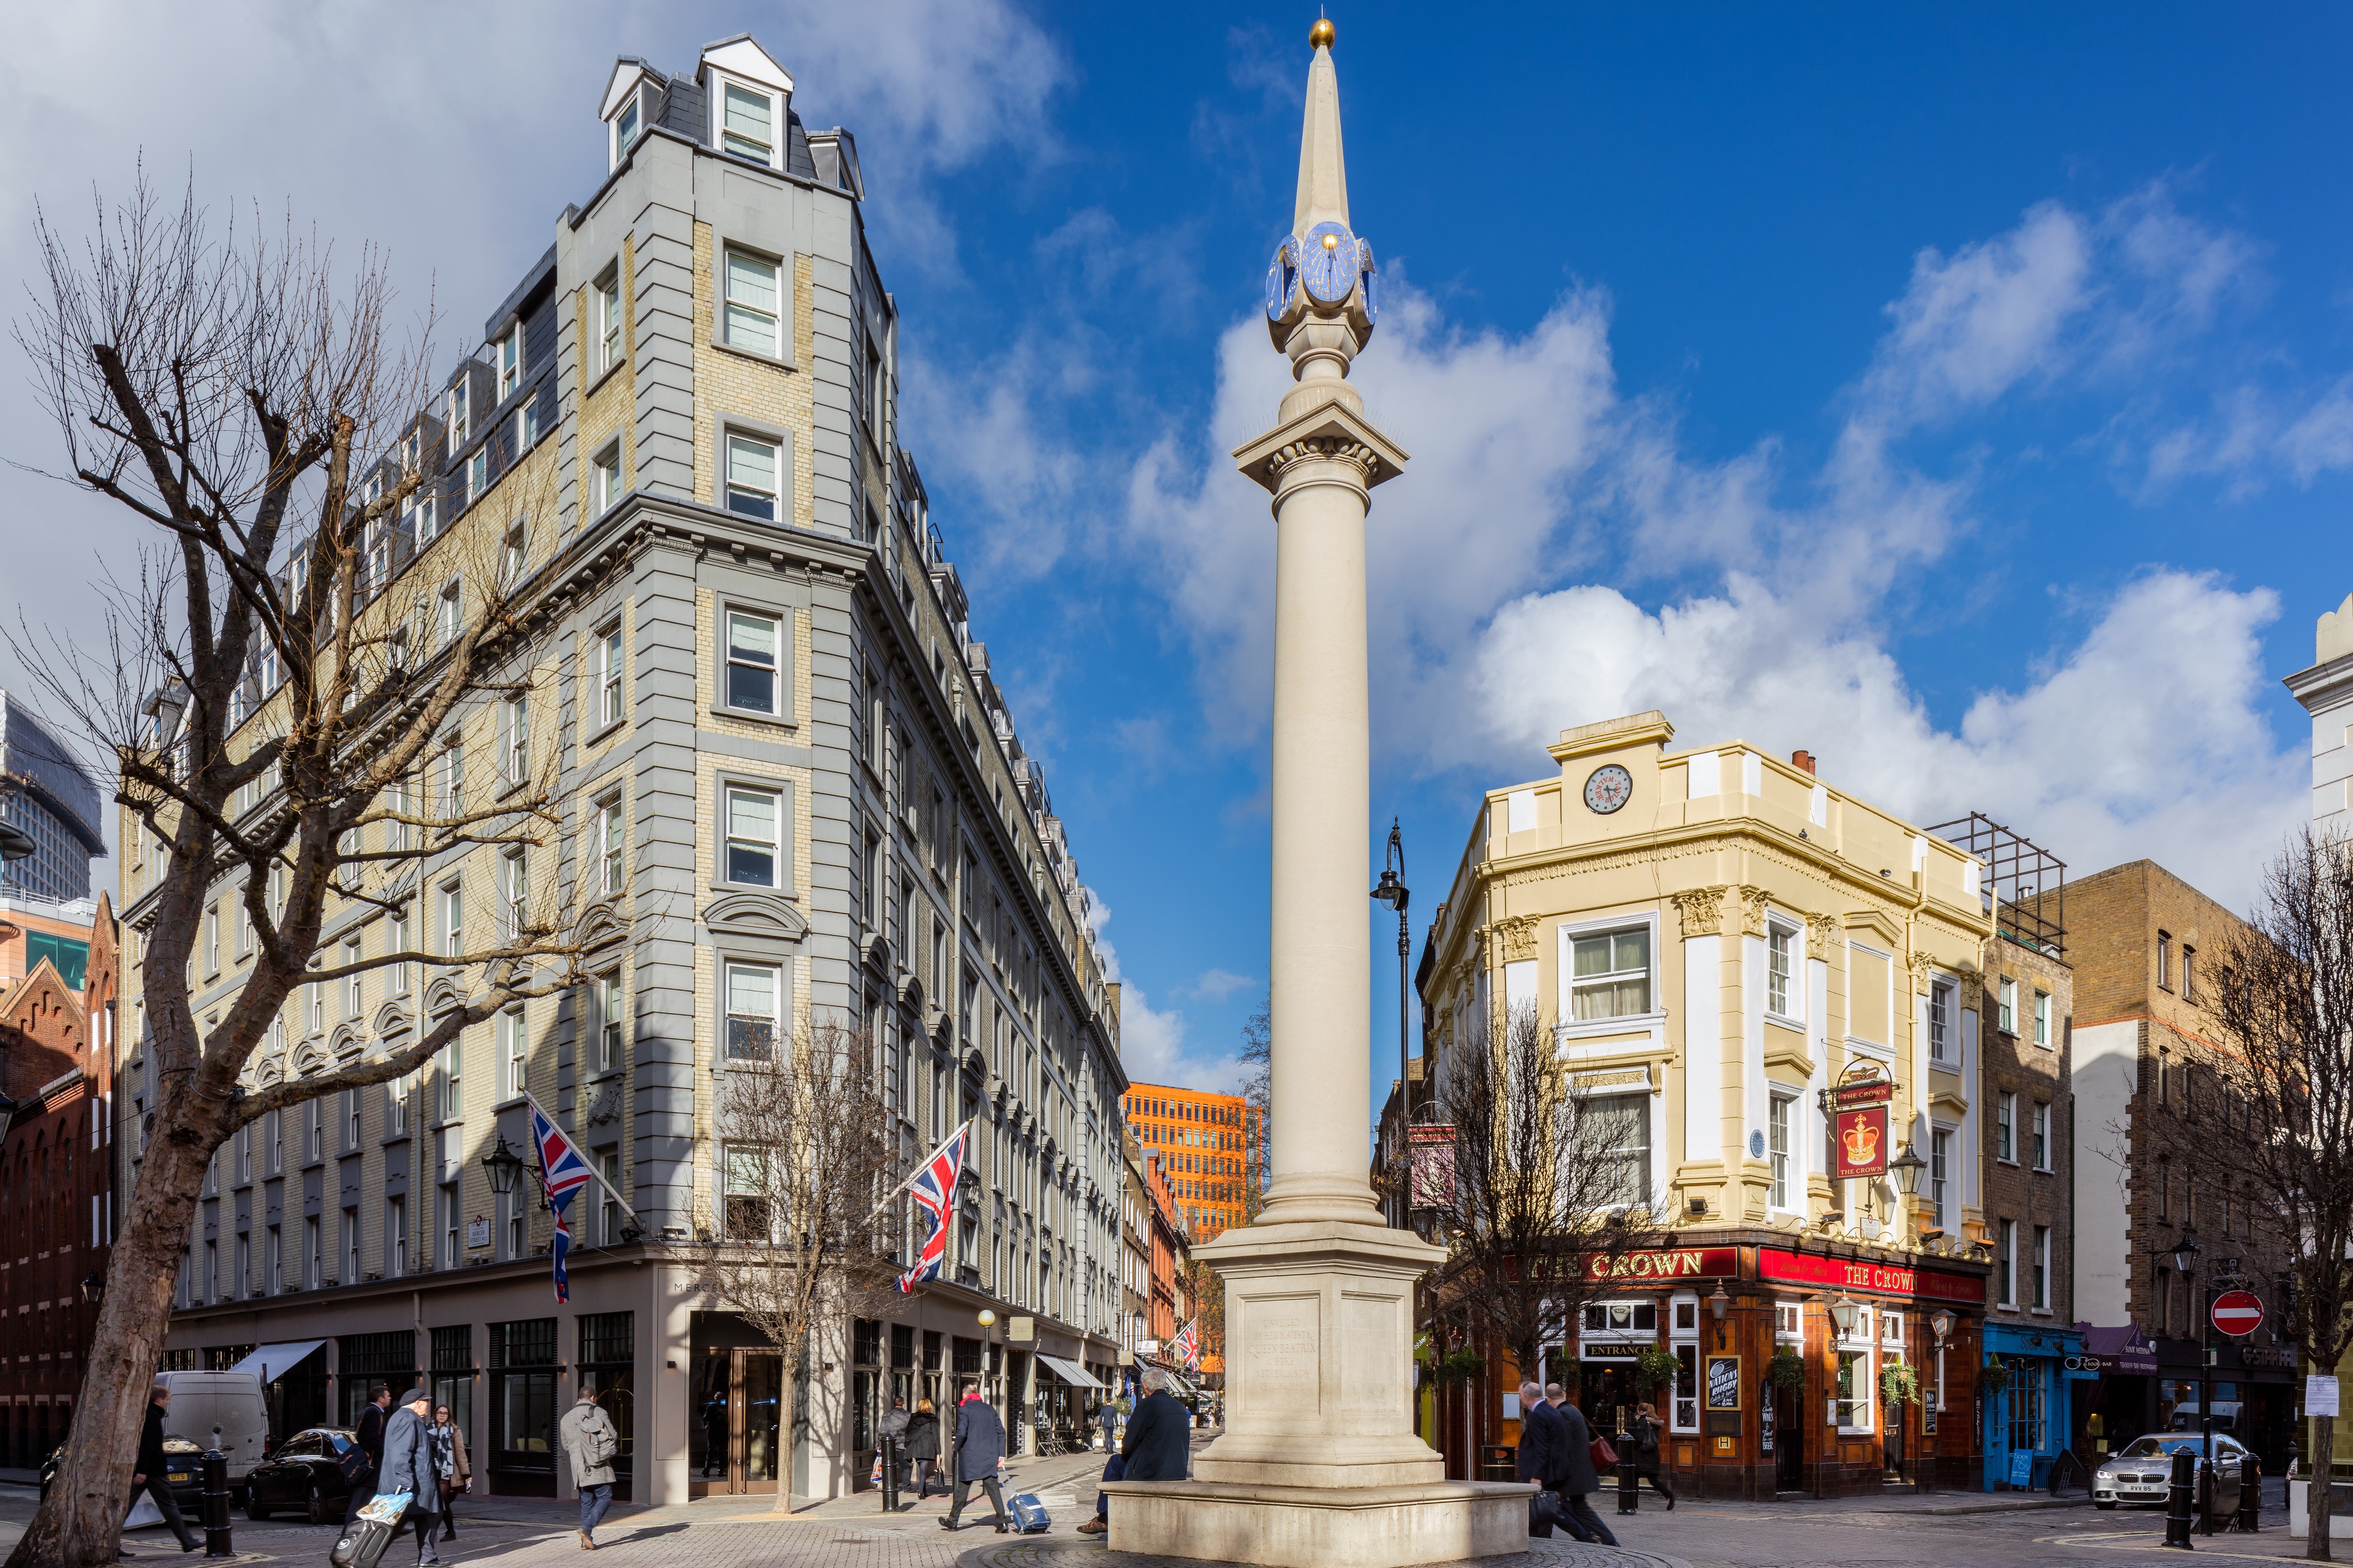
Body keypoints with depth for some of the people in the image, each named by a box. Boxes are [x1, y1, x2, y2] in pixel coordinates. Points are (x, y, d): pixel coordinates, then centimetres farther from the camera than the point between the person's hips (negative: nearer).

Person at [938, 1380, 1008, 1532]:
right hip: (989, 1457, 4)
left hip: (970, 1456, -4)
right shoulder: (989, 1409, 11)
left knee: (962, 1488, 9)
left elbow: (962, 1433, -15)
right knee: (993, 1488, -1)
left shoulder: (964, 1410, -5)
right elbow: (1001, 1431, 9)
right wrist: (1001, 1454, 10)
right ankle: (1002, 1521, -12)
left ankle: (953, 1521, 21)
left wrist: (957, 1448, 3)